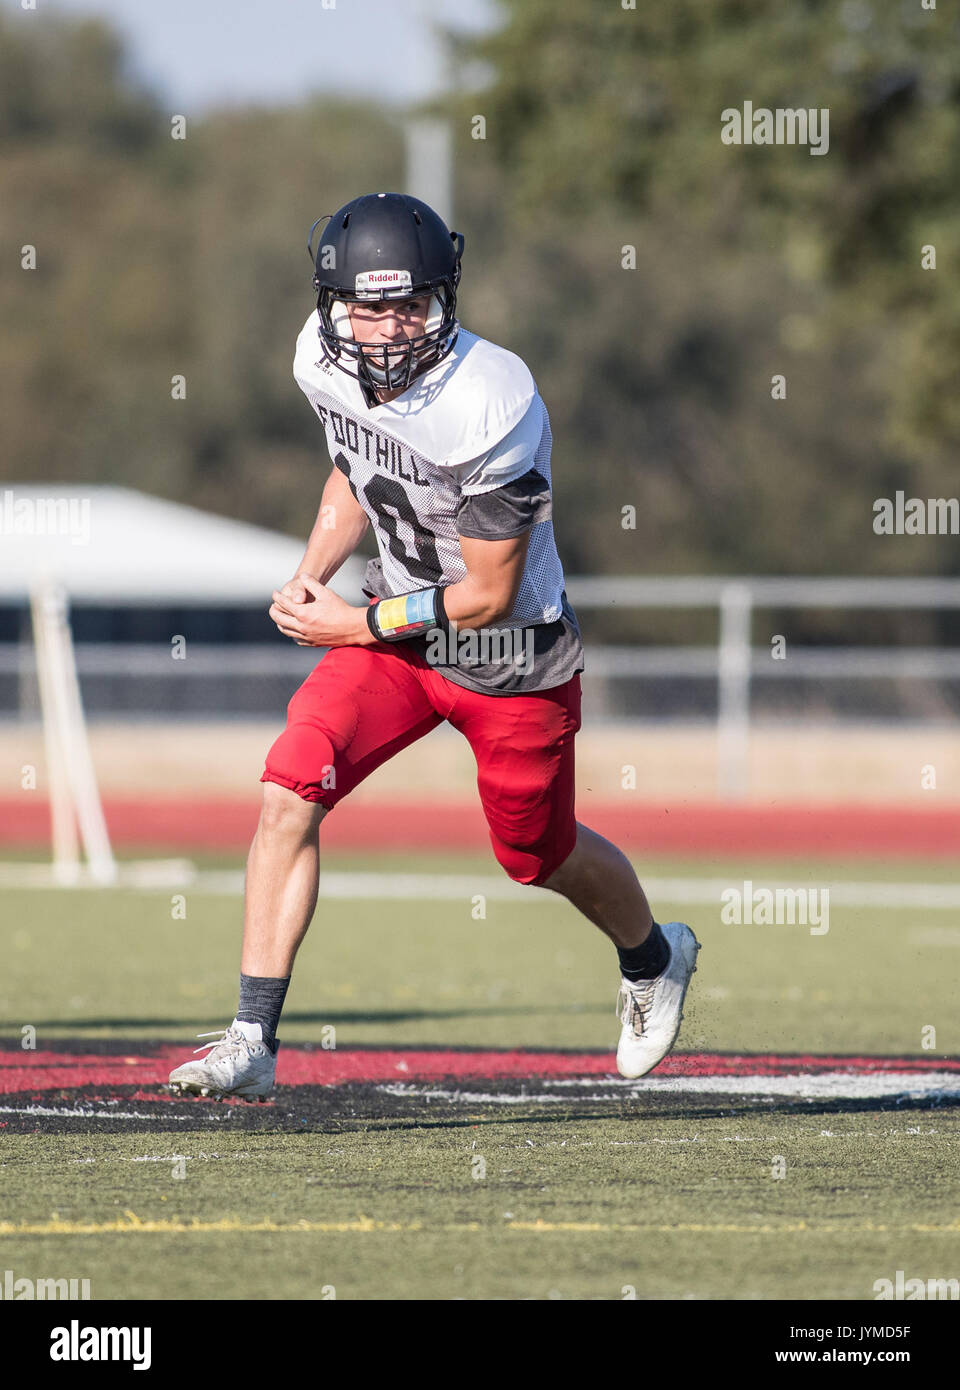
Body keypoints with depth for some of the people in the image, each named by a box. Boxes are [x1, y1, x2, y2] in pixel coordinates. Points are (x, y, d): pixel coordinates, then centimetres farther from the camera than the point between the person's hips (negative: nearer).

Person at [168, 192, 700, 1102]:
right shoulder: (323, 360, -11)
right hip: (393, 628, 5)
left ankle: (654, 958, 49)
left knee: (537, 855, 14)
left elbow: (488, 594, -23)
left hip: (511, 659, -5)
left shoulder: (490, 407, -31)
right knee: (290, 792, -16)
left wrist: (357, 626, -15)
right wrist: (311, 573, -5)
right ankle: (253, 1042, -13)